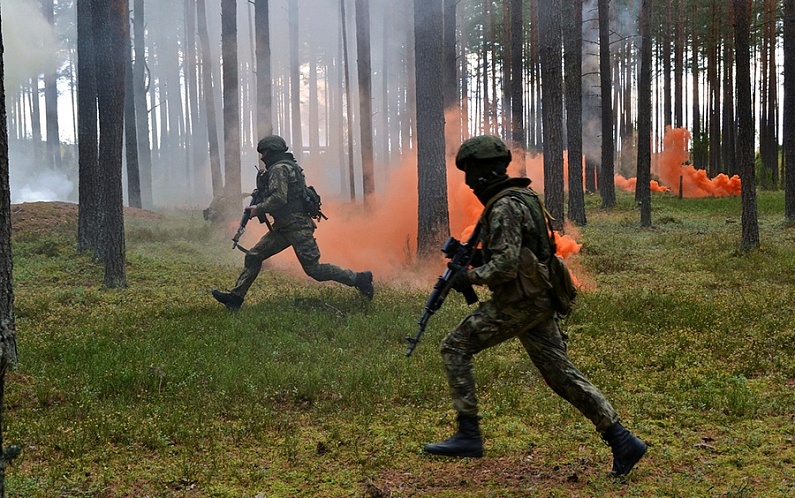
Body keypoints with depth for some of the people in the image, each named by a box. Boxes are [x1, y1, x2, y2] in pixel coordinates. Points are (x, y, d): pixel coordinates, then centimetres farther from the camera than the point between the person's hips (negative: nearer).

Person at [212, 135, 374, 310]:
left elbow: (278, 198, -23)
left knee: (314, 269, -10)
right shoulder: (289, 166, 19)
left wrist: (258, 209, -12)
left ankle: (359, 279, -2)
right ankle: (236, 297, 7)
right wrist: (263, 177, 12)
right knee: (254, 256, 6)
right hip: (284, 226, 10)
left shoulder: (279, 169, -12)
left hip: (296, 226, -10)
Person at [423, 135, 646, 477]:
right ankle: (622, 441, 6)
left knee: (455, 346, -2)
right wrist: (475, 256, 18)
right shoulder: (519, 198, 16)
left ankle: (468, 434, -2)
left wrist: (469, 277, -11)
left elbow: (505, 265, -24)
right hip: (538, 300, 10)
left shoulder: (505, 207, -16)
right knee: (561, 374, 9)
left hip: (518, 302, -10)